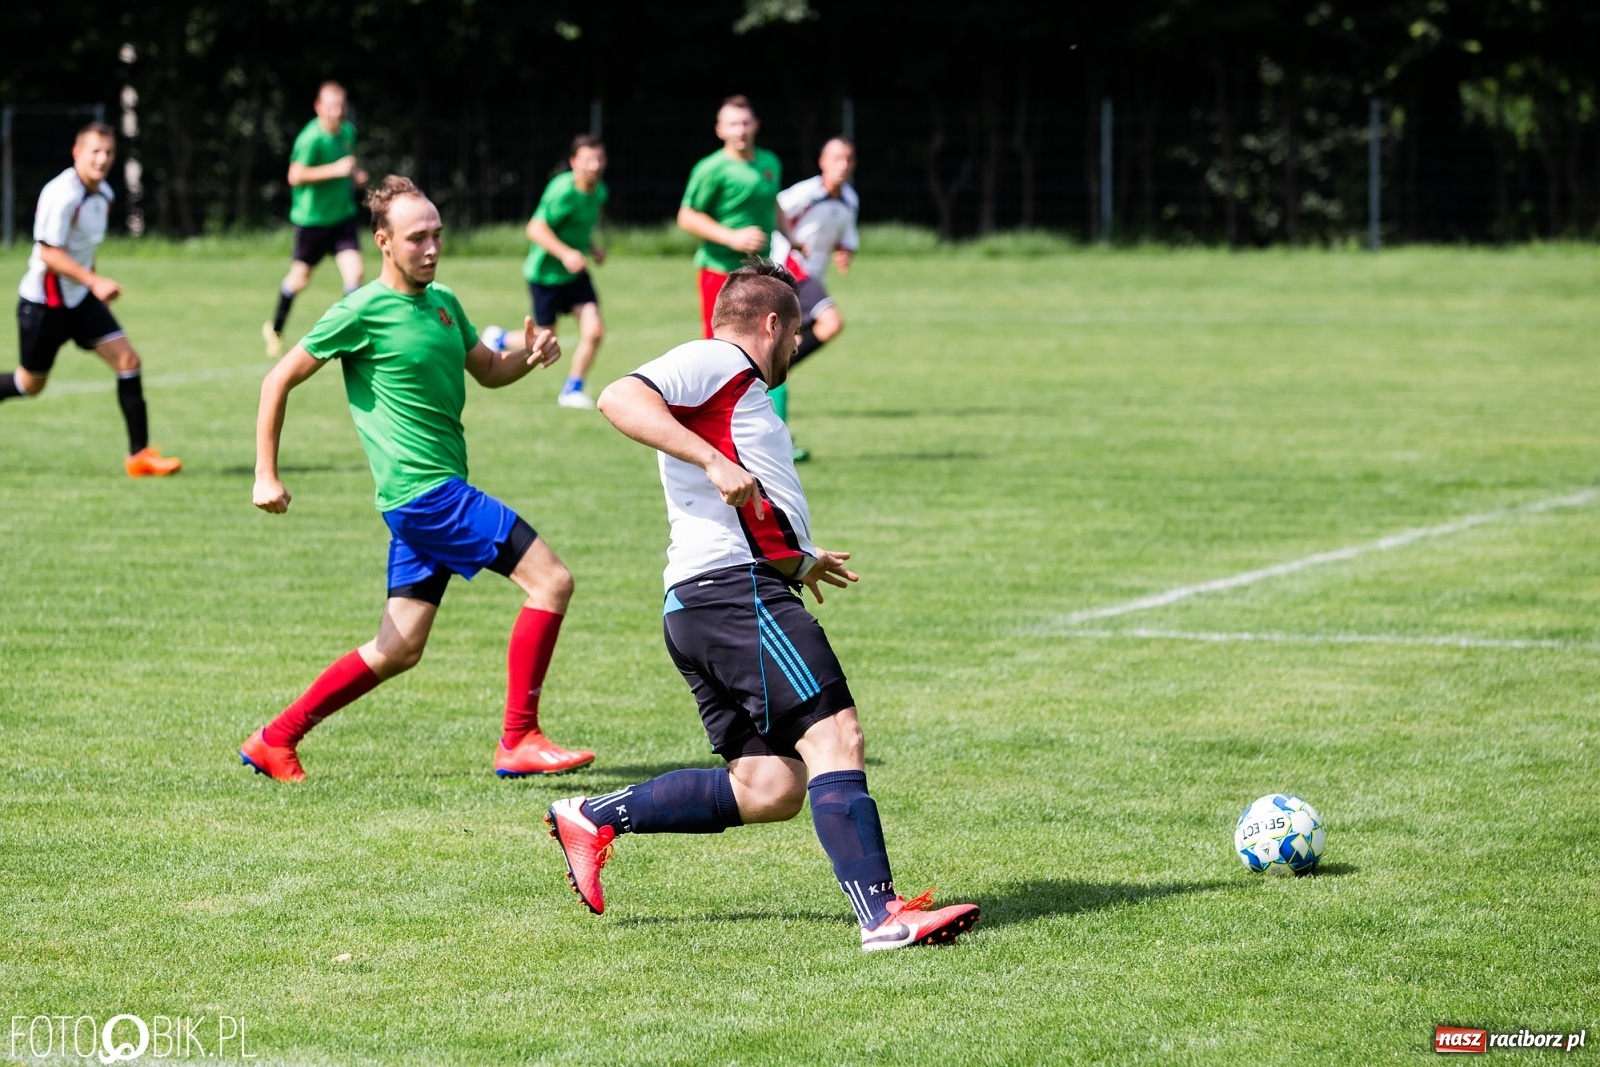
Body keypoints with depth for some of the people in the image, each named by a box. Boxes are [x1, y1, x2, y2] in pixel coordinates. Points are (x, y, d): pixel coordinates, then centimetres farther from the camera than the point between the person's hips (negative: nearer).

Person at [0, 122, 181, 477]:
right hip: (44, 302, -7)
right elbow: (48, 252, -25)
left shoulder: (103, 194, 5)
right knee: (31, 384, 5)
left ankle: (140, 455, -6)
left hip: (81, 300, 7)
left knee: (128, 361, -7)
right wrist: (94, 282, -31)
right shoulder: (62, 195, -22)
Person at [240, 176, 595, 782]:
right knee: (550, 580, -14)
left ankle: (276, 739, 18)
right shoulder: (363, 312, -9)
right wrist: (266, 476, -8)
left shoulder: (443, 303, 14)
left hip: (439, 493, 9)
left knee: (398, 651, 11)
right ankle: (519, 741, -13)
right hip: (423, 489, -9)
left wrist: (531, 354, 4)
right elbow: (279, 380, -4)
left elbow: (488, 371, 27)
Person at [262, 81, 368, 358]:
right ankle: (275, 329, 35)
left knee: (354, 272, -14)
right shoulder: (312, 138, -21)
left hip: (343, 215, 5)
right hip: (312, 218, -5)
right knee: (300, 278, 11)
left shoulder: (348, 132, 3)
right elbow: (295, 176, -24)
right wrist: (336, 170, -28)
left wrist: (356, 173, 2)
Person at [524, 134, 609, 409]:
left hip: (575, 273, 7)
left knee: (594, 330, -8)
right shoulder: (563, 191, -24)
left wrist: (592, 248, 7)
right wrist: (565, 253, -36)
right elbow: (536, 229, -27)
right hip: (545, 273, -7)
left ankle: (572, 390, 11)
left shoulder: (599, 191, 2)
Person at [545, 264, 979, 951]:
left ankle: (594, 818, 9)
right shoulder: (716, 362, 1)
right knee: (835, 736, -16)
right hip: (735, 591, -10)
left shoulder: (739, 394, 31)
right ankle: (882, 915, -23)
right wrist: (713, 461, -24)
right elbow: (620, 399, -17)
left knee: (769, 789, 4)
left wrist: (799, 562, 51)